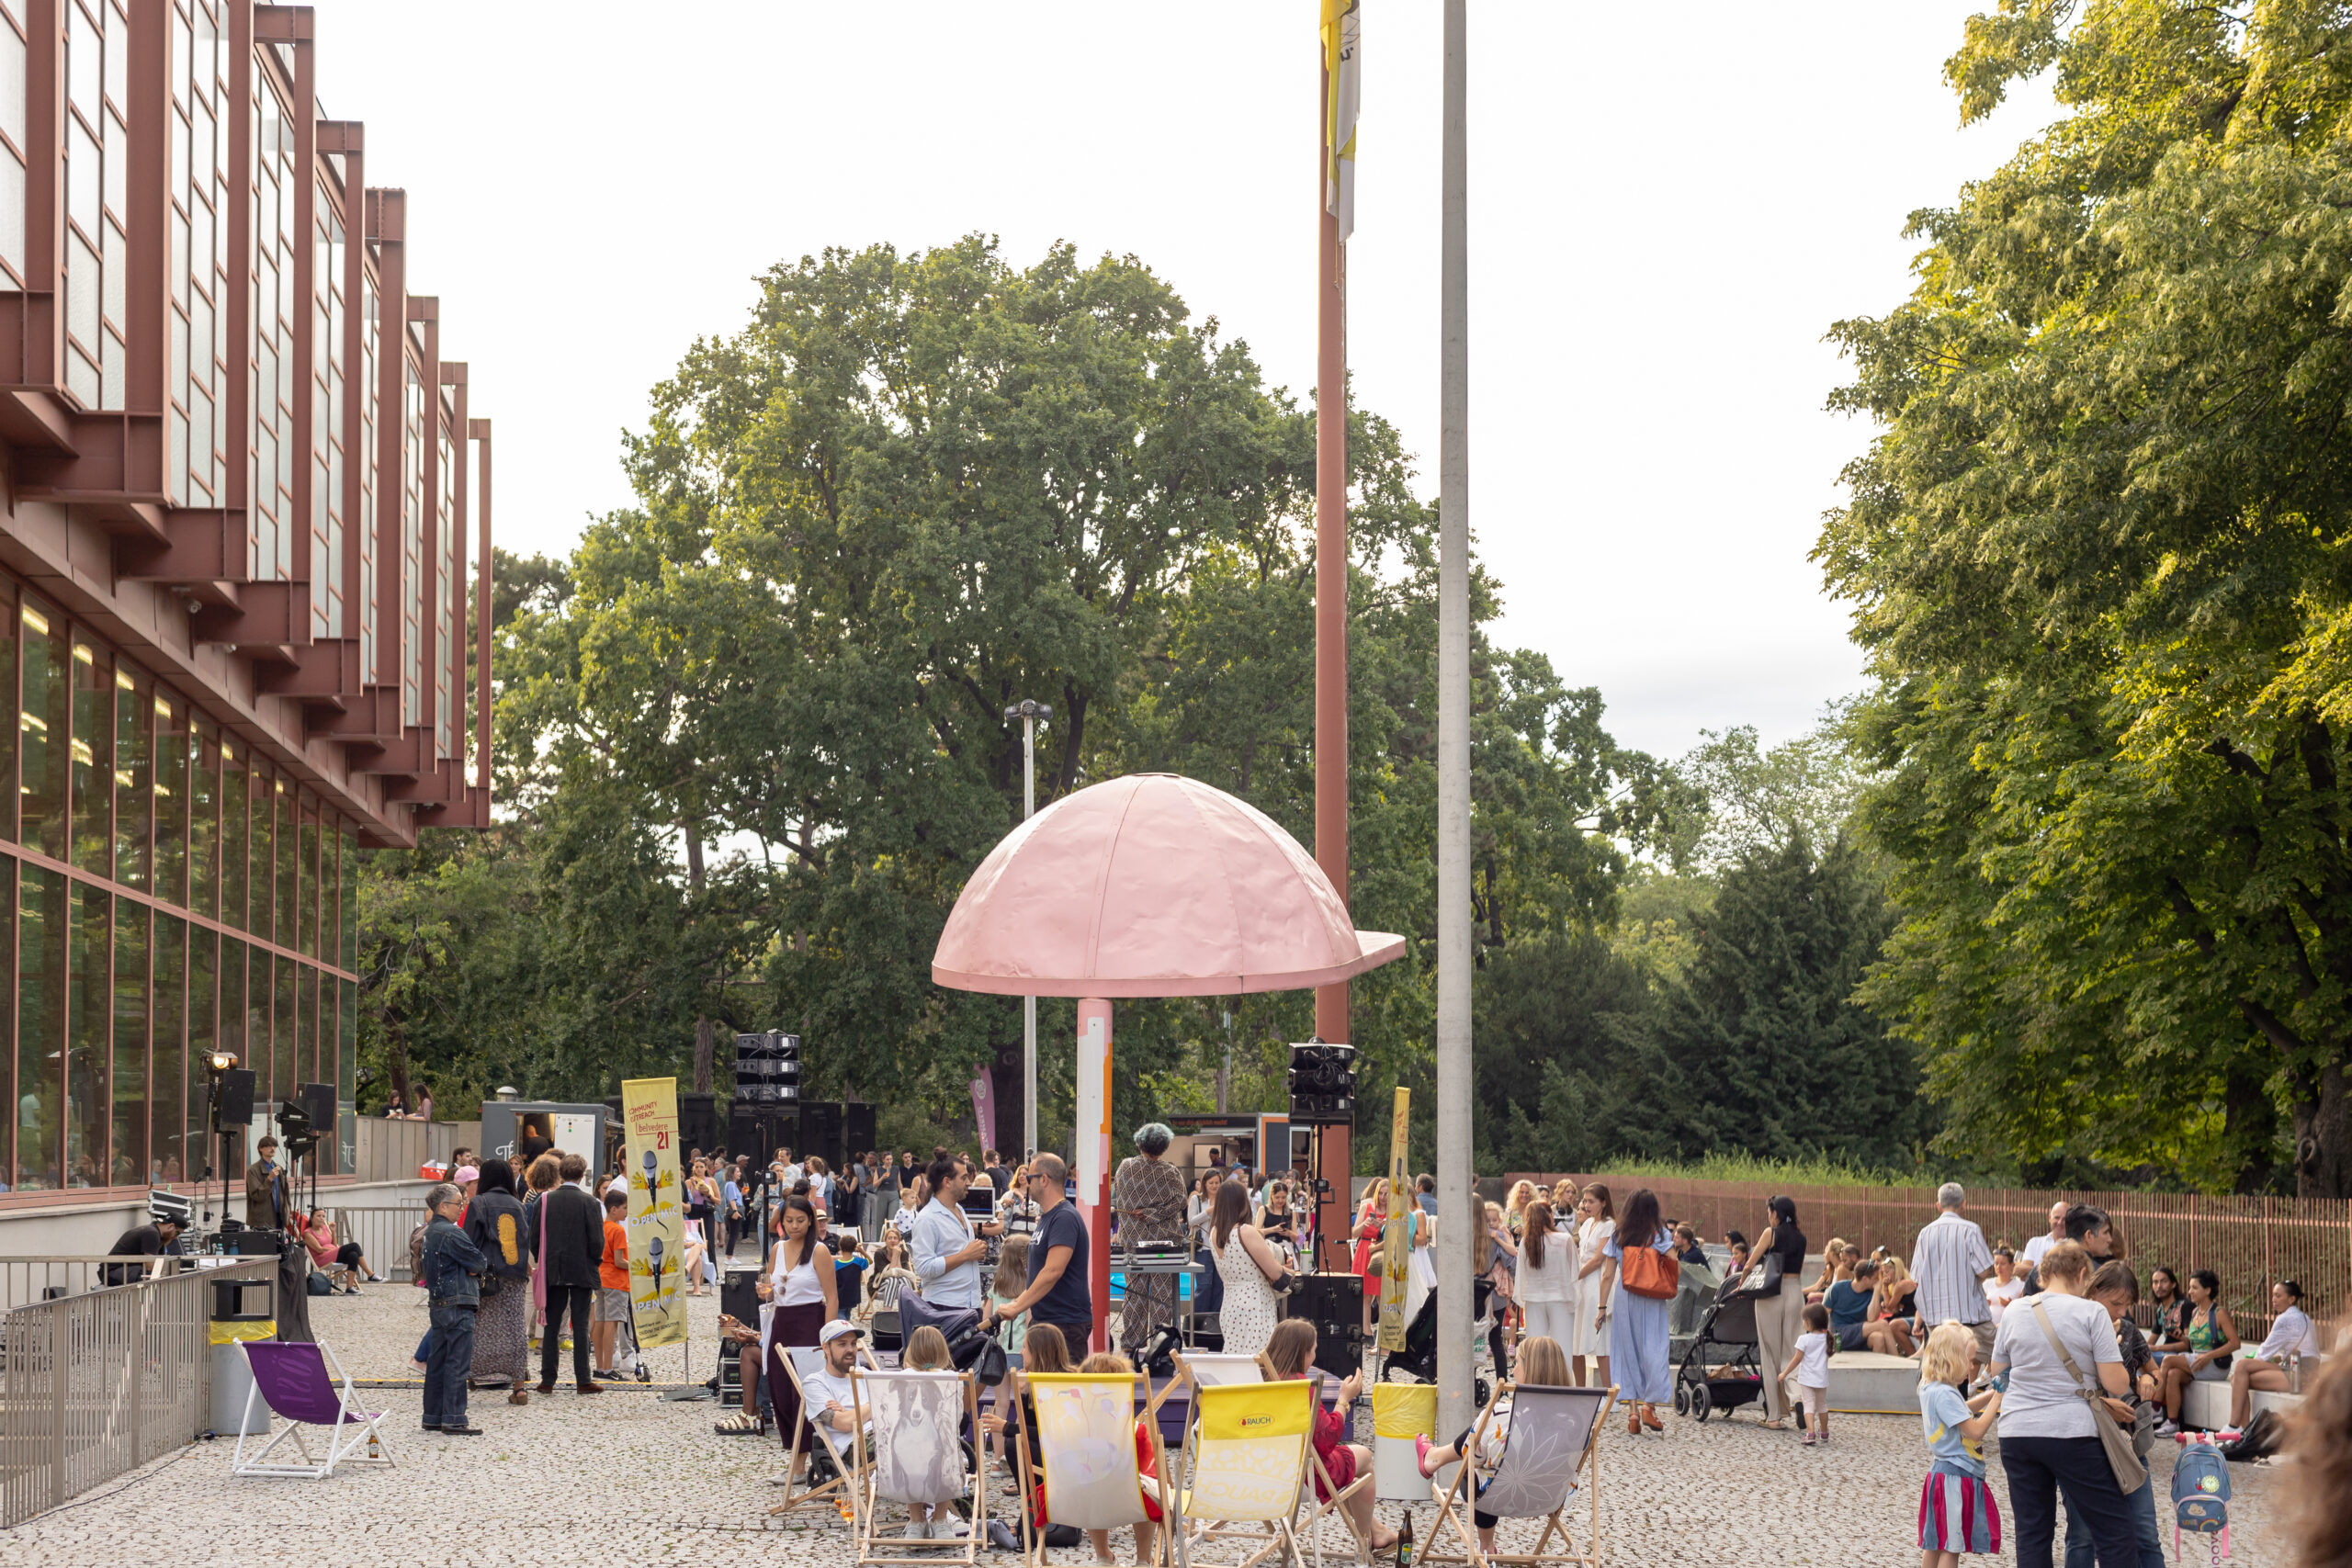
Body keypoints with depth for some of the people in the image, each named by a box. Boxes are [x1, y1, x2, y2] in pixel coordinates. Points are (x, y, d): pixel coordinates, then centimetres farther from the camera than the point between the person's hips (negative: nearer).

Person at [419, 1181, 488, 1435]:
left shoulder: (429, 1232, 15)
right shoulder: (450, 1233, -15)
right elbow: (478, 1262, -12)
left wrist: (473, 1269, 0)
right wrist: (483, 1265, 8)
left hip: (438, 1303, 10)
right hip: (457, 1304, -10)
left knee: (438, 1361, 13)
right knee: (458, 1363, -6)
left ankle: (433, 1417, 18)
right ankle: (454, 1420, -6)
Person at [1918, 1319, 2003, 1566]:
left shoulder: (1929, 1388, 10)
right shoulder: (1945, 1394, -21)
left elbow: (1962, 1410, 26)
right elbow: (1976, 1431, -21)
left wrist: (1991, 1395, 14)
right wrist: (1997, 1400, -14)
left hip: (1941, 1472, 10)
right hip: (1956, 1477, -10)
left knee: (1933, 1545, 13)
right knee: (1951, 1546, -4)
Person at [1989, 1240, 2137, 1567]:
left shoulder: (2014, 1313, 8)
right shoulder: (2091, 1313, -5)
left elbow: (1997, 1377, 16)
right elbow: (2117, 1385, -7)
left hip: (2016, 1433, 4)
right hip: (2071, 1432, -4)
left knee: (2032, 1534, 8)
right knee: (2115, 1534, 2)